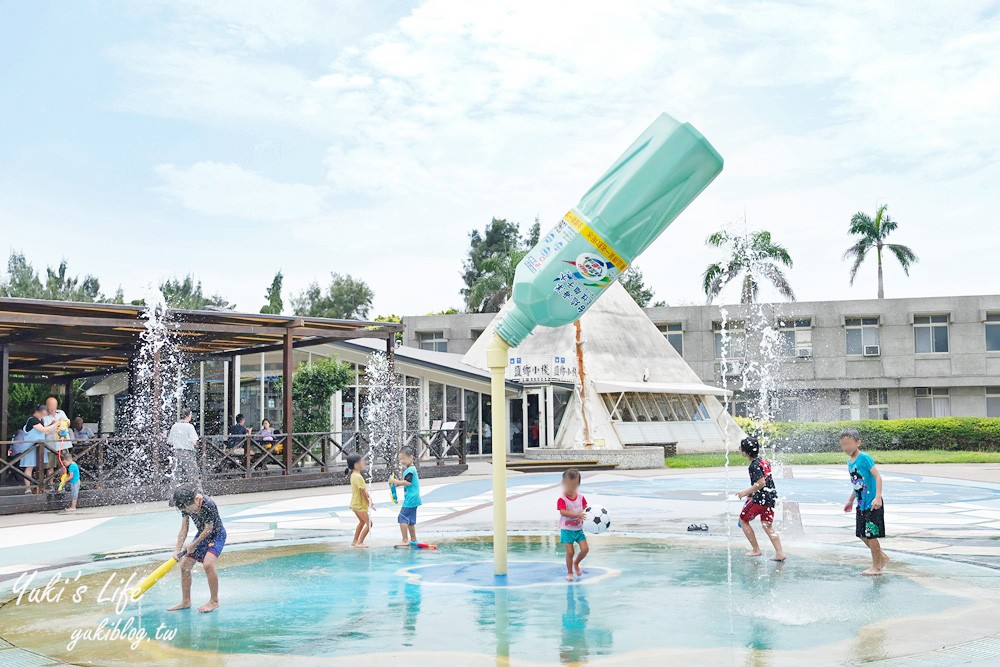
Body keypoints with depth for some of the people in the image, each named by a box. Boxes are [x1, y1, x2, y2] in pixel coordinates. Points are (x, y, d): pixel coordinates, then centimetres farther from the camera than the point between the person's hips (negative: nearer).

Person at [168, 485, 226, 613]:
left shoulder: (208, 505, -33)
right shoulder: (185, 505, -12)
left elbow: (208, 529, -23)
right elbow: (184, 528, -6)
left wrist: (194, 545, -13)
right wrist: (178, 549, -12)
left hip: (216, 534, -8)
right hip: (202, 534, 8)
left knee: (207, 564, -27)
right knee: (185, 566, 5)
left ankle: (214, 601, -13)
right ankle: (185, 601, 20)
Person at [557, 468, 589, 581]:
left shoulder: (581, 497, 2)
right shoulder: (562, 499, -15)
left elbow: (585, 509, 6)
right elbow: (563, 512, -28)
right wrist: (577, 514, -38)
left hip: (578, 528, 4)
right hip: (566, 529, -4)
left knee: (585, 549, -5)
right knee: (570, 552, -7)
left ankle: (576, 563, 24)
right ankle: (570, 573, 11)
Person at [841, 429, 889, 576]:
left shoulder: (864, 458, -15)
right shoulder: (850, 462, 10)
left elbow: (878, 477, -20)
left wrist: (878, 497, -29)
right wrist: (850, 501, 26)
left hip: (872, 504, -9)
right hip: (862, 504, 9)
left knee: (870, 535, -2)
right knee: (862, 535, 13)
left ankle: (876, 566, 12)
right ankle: (882, 557, 31)